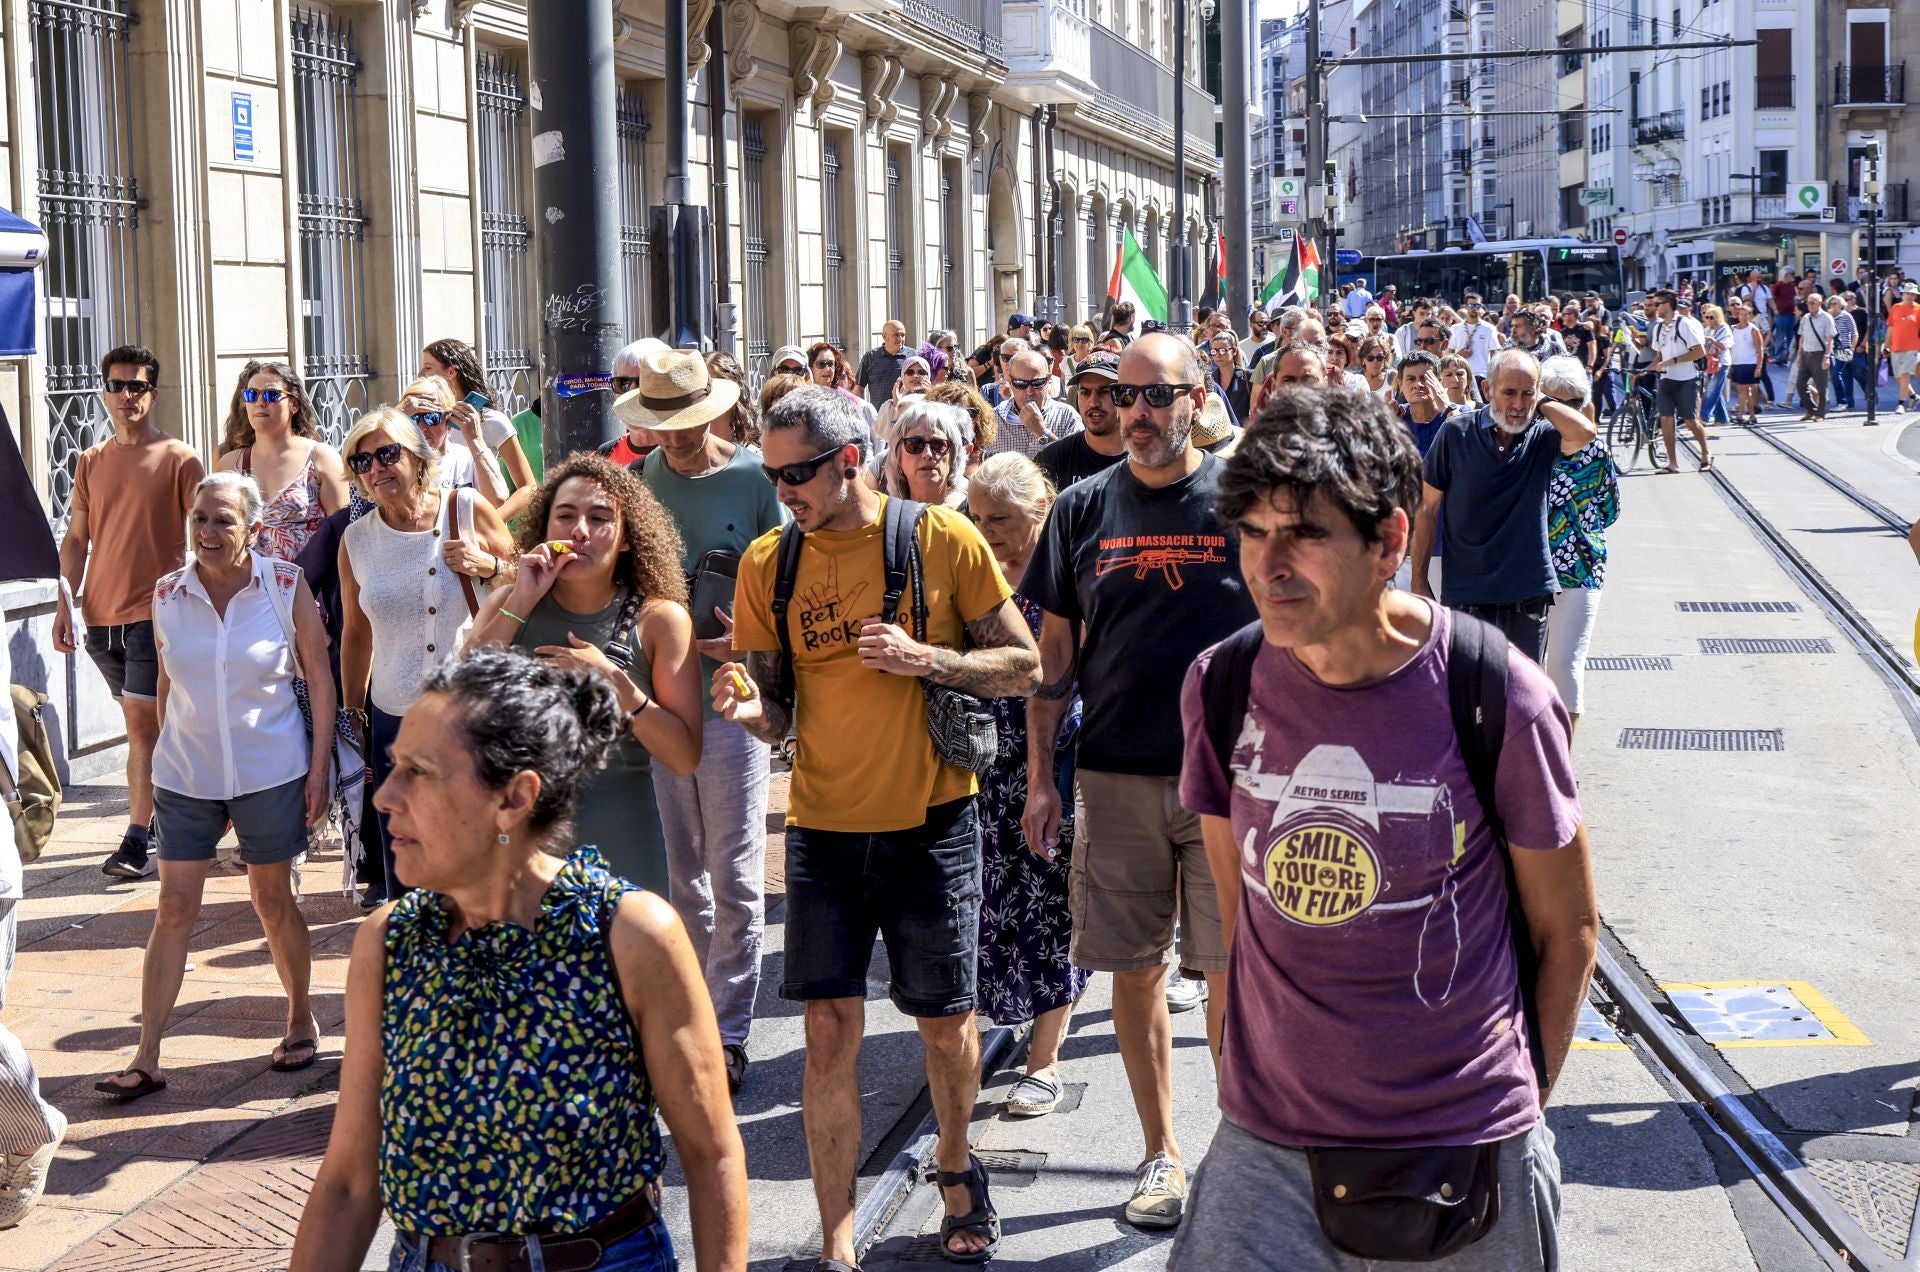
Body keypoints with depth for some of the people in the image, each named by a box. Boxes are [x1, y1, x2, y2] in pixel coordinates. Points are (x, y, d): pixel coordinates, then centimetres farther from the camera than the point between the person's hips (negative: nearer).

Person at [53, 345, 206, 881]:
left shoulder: (179, 459, -2)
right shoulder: (90, 462, 12)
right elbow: (76, 539, 14)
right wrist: (64, 603, 4)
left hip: (155, 612, -5)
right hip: (100, 616, 5)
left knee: (142, 723, -10)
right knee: (142, 727, 14)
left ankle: (137, 840, -10)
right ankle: (159, 811, 25)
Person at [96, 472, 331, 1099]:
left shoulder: (287, 587, -8)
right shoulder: (168, 594, -1)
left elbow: (320, 677, -3)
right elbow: (167, 685, 9)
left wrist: (320, 767, -6)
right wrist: (166, 758, 12)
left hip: (270, 773, -2)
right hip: (186, 776, 2)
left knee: (273, 900, 10)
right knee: (173, 909, 1)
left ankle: (301, 1019, 31)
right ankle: (146, 1058, 3)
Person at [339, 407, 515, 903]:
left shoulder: (469, 511, -2)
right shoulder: (356, 540, 5)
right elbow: (356, 634, 15)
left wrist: (490, 567, -12)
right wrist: (353, 716, 16)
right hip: (394, 718, 2)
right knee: (403, 863, 6)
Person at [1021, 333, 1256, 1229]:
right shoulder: (1085, 508, 5)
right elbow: (1055, 649, 9)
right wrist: (1040, 777, 4)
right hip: (1115, 779, 2)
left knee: (1231, 974, 0)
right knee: (1135, 971, 8)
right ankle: (1162, 1153, 21)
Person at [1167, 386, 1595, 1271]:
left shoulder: (1496, 698, -13)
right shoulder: (1221, 685, -4)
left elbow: (1567, 928, 0)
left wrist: (1518, 1097, 5)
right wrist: (1265, 1068, 10)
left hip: (1464, 1151, -2)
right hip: (1263, 1145, 2)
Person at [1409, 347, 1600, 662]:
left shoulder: (1543, 438, -2)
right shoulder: (1457, 433, -4)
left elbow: (1584, 433, -25)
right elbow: (1428, 508, 1)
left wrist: (1540, 403, -11)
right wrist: (1419, 580, 0)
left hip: (1529, 595, 1)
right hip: (1466, 595, -1)